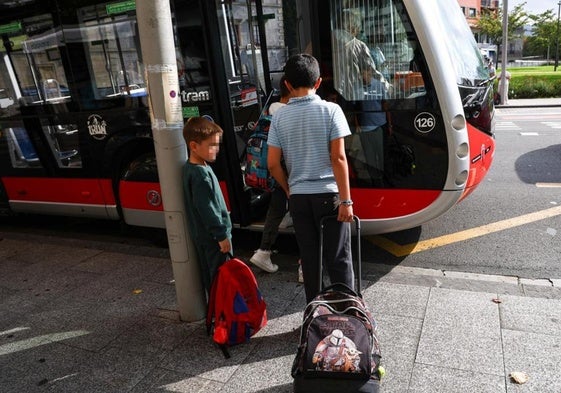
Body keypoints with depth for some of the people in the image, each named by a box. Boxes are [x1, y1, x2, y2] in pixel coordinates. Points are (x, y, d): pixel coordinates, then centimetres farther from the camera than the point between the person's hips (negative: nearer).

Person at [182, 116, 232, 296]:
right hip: (213, 238, -10)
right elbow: (206, 209, -24)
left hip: (202, 236, 10)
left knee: (209, 275, 19)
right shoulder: (201, 174, -23)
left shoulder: (189, 167, 8)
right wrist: (222, 236, -18)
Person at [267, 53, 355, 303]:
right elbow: (338, 158, -12)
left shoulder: (280, 116, 1)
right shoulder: (330, 110, -6)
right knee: (338, 259, 8)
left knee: (309, 258, 14)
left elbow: (273, 164, 0)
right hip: (328, 193, -2)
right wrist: (346, 200, -9)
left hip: (298, 197, 3)